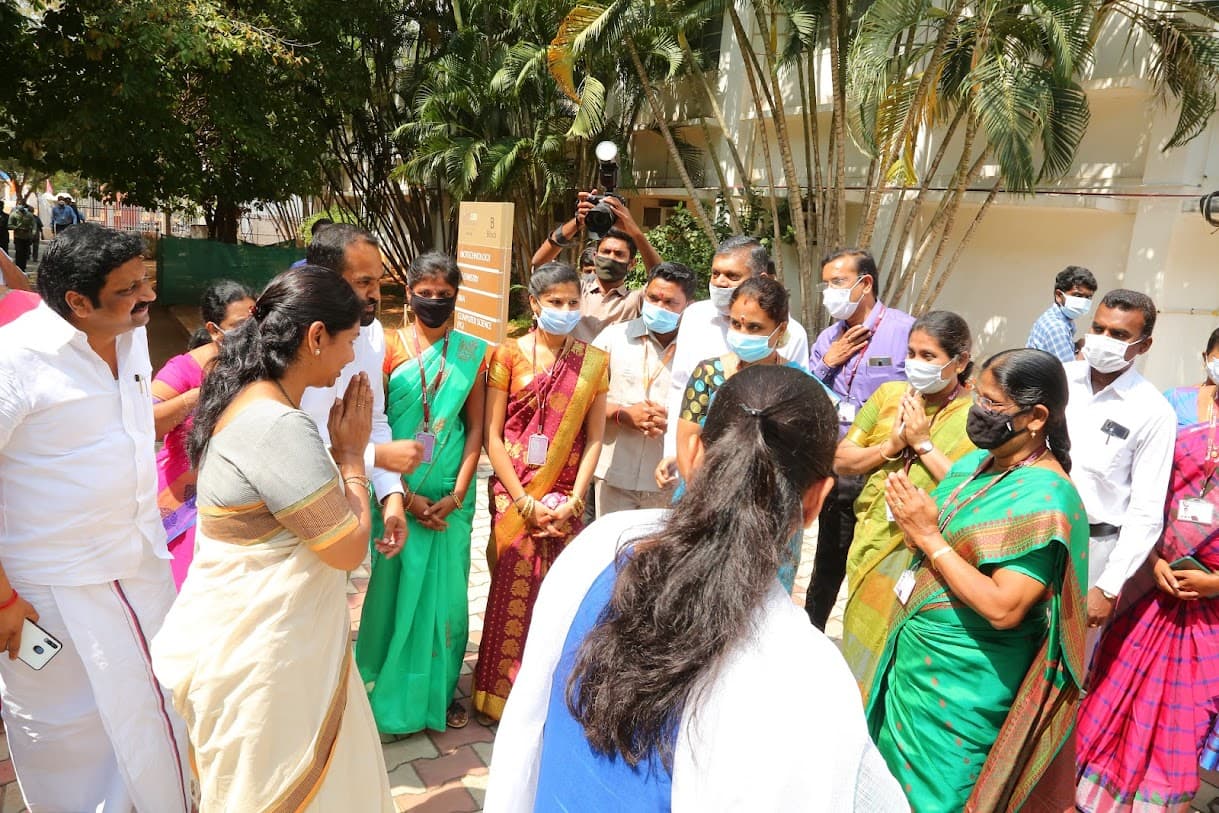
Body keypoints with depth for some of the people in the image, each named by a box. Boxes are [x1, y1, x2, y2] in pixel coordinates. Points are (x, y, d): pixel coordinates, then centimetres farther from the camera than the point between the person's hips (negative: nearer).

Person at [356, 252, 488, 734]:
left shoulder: (472, 353, 2)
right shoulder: (389, 347, -3)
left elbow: (475, 428, 2)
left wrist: (457, 494, -7)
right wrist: (403, 494, -11)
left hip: (450, 497, 2)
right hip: (398, 492, -1)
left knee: (446, 590, 9)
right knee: (394, 586, 8)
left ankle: (440, 688, 27)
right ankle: (391, 692, 26)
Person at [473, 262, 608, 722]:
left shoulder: (593, 362, 5)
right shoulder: (509, 354, -1)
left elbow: (594, 438, 3)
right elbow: (492, 436, -4)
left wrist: (573, 500, -8)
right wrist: (524, 500, -10)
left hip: (565, 497, 2)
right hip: (513, 492, -1)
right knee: (514, 590, 0)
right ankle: (502, 696, 20)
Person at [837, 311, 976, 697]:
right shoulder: (890, 393, 3)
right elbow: (841, 460, 1)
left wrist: (923, 442, -18)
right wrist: (893, 445, -13)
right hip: (872, 541, 5)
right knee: (859, 641, 19)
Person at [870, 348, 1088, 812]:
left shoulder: (1045, 497, -21)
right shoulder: (977, 461, 4)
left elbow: (1003, 608, -27)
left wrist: (929, 537, -23)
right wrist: (912, 518, -3)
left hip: (965, 683, -8)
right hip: (916, 661, 8)